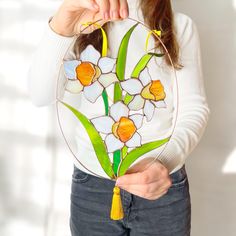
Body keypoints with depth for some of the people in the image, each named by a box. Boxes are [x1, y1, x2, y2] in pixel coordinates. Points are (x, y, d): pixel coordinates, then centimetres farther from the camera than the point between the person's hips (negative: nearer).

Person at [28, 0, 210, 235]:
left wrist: (166, 160, -28)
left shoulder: (181, 26, -2)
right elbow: (40, 96, -14)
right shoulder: (82, 23, 0)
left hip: (161, 181, 0)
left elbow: (194, 108, -8)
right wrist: (60, 29, -32)